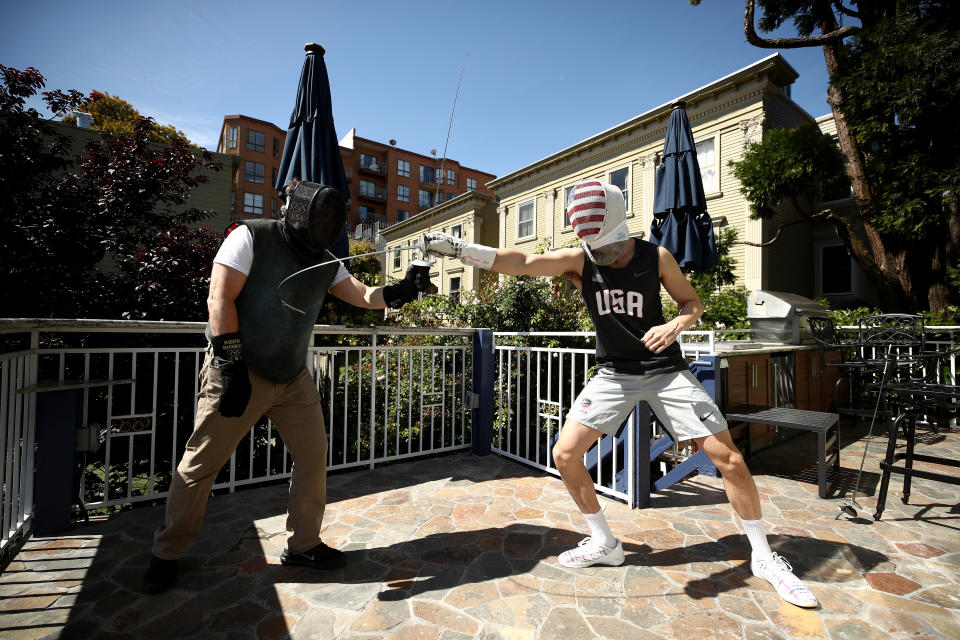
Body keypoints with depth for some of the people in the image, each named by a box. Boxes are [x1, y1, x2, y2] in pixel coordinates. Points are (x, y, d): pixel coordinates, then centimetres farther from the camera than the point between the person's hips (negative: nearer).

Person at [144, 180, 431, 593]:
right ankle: (167, 553, 32)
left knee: (313, 457, 6)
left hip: (293, 378, 5)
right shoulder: (251, 237, -9)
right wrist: (232, 368, -19)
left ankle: (302, 545, 25)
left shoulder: (325, 263, 6)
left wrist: (402, 291, -21)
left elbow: (363, 296, 0)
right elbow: (219, 299, -15)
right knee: (201, 464, 6)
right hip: (238, 373, -5)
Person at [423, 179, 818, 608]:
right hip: (613, 375, 1)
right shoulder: (579, 261, -10)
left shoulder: (657, 258, -9)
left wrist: (675, 325, -20)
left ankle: (763, 557, 26)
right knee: (565, 455, -6)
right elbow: (521, 262, -24)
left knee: (730, 460, -2)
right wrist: (457, 247, -34)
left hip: (666, 372, -1)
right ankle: (604, 544, 18)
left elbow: (693, 303, 3)